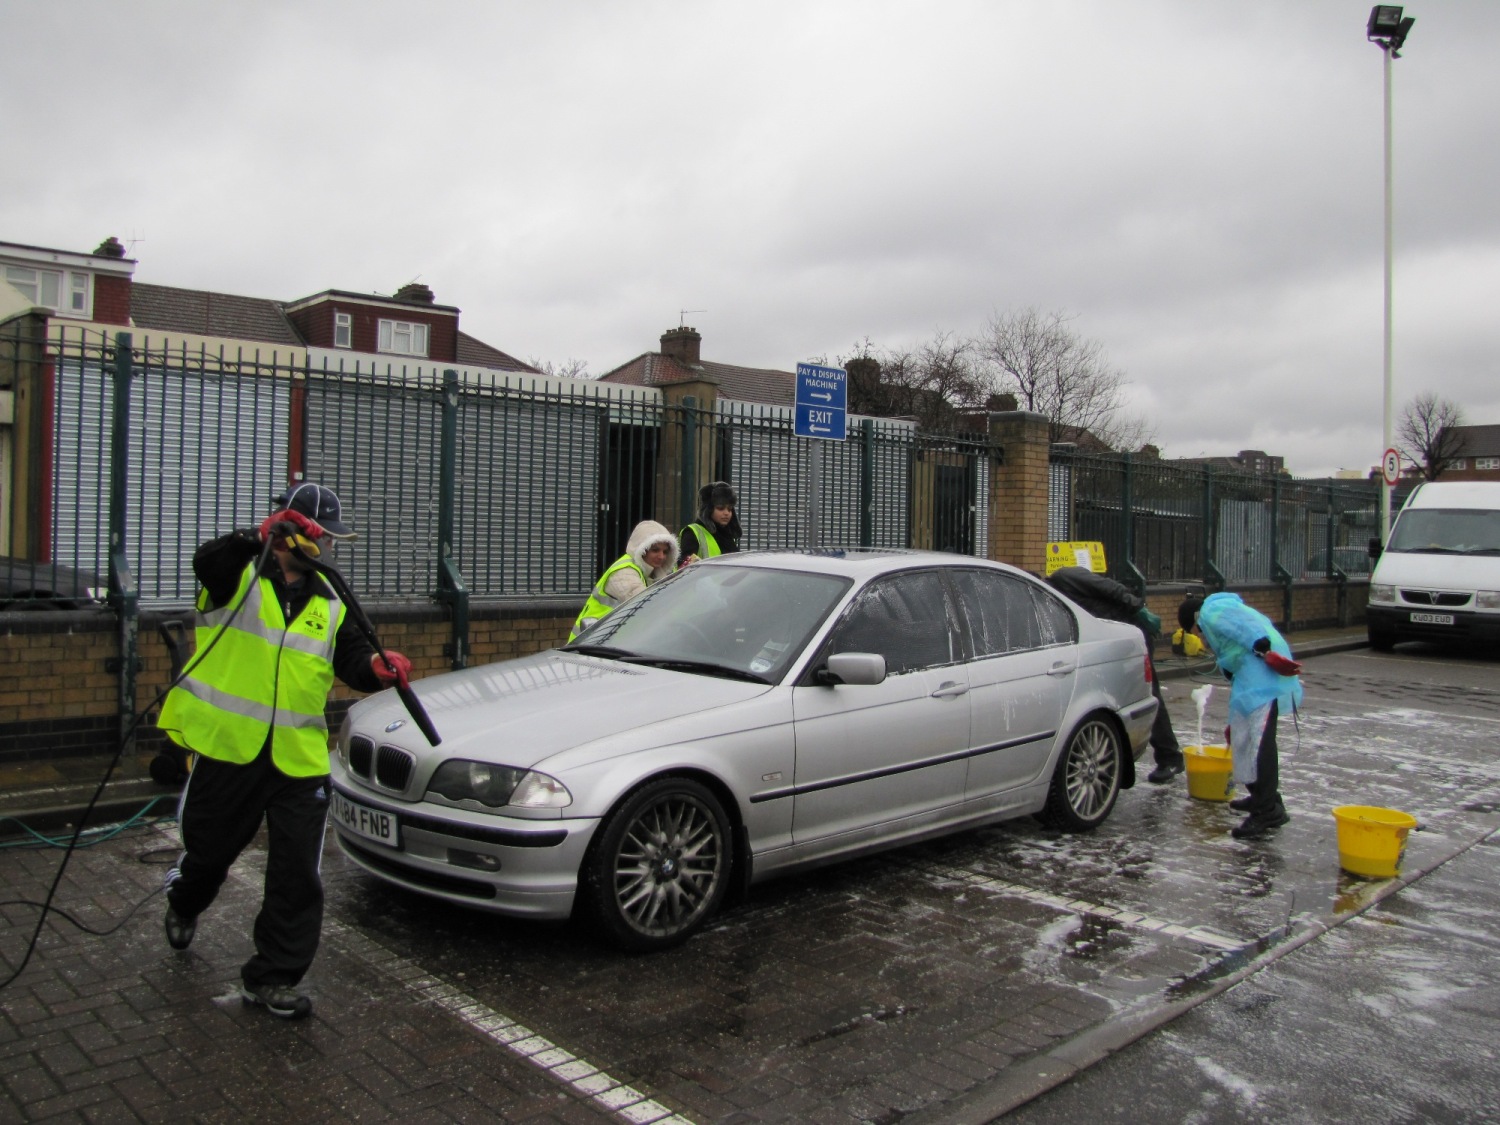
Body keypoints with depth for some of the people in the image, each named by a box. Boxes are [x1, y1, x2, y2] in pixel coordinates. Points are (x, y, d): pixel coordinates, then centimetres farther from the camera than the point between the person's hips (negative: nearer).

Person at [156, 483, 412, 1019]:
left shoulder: (330, 604, 13)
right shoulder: (238, 575, -2)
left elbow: (352, 660, 5)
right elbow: (208, 560, -25)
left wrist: (377, 666, -18)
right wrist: (262, 537, -43)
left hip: (299, 758, 3)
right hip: (226, 748, -3)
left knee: (298, 877, 0)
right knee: (209, 850, 18)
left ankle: (272, 978, 14)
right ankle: (183, 904, 54)